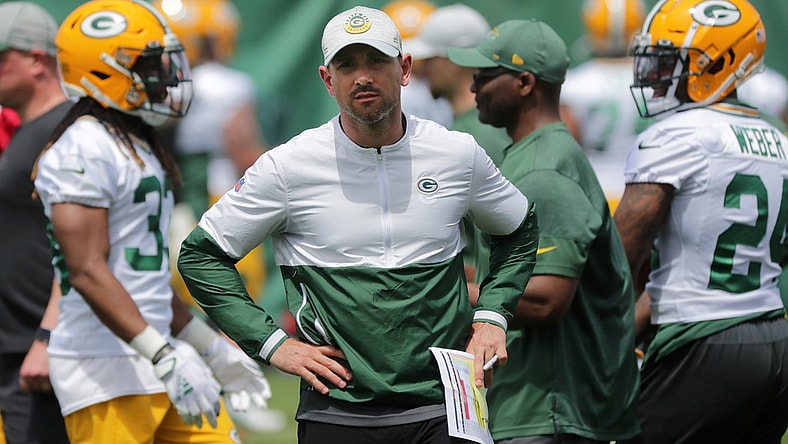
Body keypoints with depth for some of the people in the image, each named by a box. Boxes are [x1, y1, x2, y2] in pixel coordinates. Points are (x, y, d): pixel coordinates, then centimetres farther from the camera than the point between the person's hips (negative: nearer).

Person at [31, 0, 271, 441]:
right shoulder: (83, 152, -13)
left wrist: (211, 348, 23)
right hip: (105, 371, -10)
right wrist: (165, 357, -24)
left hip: (153, 357, 10)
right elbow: (87, 272, -20)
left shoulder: (137, 146, 18)